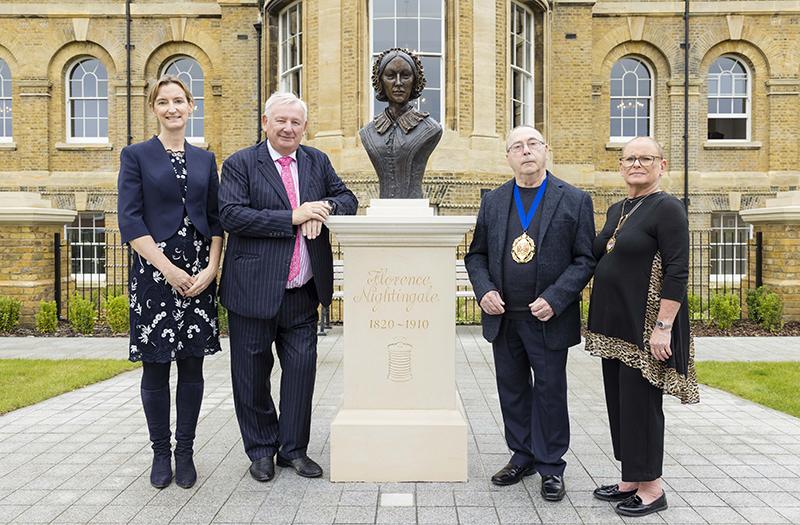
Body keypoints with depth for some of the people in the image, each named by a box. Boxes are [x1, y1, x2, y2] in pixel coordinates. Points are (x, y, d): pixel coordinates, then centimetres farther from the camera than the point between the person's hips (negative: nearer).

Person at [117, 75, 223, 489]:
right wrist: (169, 270, -12)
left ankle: (185, 452, 20)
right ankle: (161, 452, 20)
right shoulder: (136, 155, 3)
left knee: (192, 365, 7)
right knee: (155, 366, 4)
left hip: (200, 274, 3)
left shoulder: (205, 159, 13)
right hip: (154, 272, -2)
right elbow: (130, 220, -5)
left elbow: (216, 220, 9)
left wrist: (210, 269, -5)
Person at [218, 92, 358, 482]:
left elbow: (347, 198, 12)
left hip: (303, 292, 4)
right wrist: (293, 217, -19)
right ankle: (261, 450, 27)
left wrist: (324, 208, -11)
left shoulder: (318, 161, 11)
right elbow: (231, 215, -14)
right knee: (252, 374, 8)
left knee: (301, 368, 7)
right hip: (254, 291, -3)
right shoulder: (240, 164, -2)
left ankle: (293, 449, 24)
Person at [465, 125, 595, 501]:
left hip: (548, 319, -3)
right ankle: (522, 457, 32)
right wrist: (484, 290, -6)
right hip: (503, 318, 4)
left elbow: (585, 259, -4)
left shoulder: (574, 200, -2)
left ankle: (551, 467, 24)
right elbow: (476, 255, 11)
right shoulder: (493, 201, 8)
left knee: (550, 392, 7)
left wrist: (555, 299, -16)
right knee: (512, 391, 14)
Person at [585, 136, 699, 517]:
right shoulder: (616, 210, 14)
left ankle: (652, 489, 17)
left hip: (644, 326, -8)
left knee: (640, 402, 0)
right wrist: (599, 321, 15)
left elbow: (677, 272, -16)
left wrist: (663, 326, -22)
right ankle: (630, 481, 28)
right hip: (613, 323, 8)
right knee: (619, 401, 14)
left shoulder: (667, 208, -10)